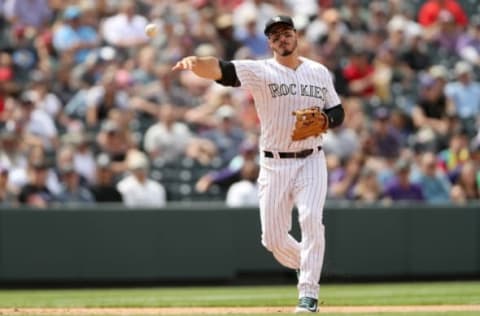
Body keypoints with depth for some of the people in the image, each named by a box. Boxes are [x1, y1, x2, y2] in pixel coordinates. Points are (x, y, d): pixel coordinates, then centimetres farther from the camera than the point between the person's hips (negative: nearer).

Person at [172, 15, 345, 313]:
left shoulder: (319, 72, 6)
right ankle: (308, 266, 31)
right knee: (273, 238, 0)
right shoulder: (260, 71, -5)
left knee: (311, 218, -20)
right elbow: (221, 69, -23)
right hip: (274, 164, 0)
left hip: (311, 162, 0)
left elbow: (337, 112, 13)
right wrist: (196, 62, -44)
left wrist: (322, 122, -12)